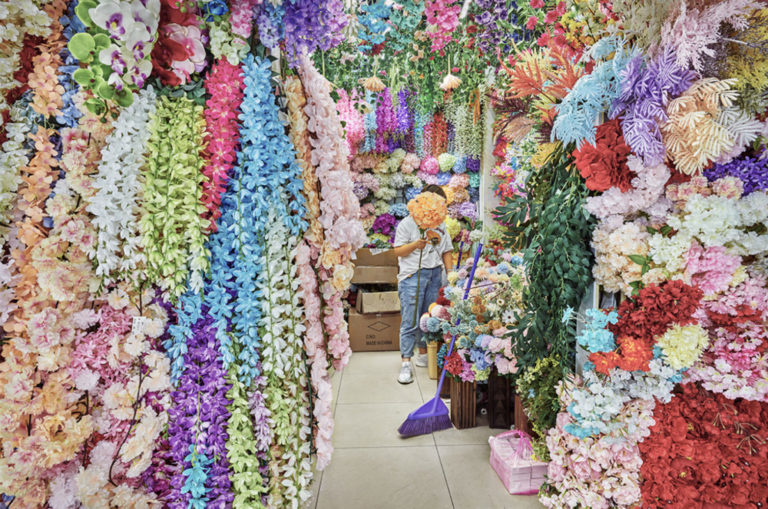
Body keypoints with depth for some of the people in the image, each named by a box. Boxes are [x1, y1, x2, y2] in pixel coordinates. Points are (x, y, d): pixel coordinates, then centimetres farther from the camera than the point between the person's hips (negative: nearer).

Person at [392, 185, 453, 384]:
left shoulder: (440, 225, 16)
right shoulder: (408, 223, -1)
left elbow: (446, 251, 19)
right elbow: (398, 251, -3)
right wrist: (415, 245, -19)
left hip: (435, 275, 5)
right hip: (412, 276, -5)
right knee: (410, 321, -8)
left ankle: (423, 354, 26)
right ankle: (406, 362, -4)